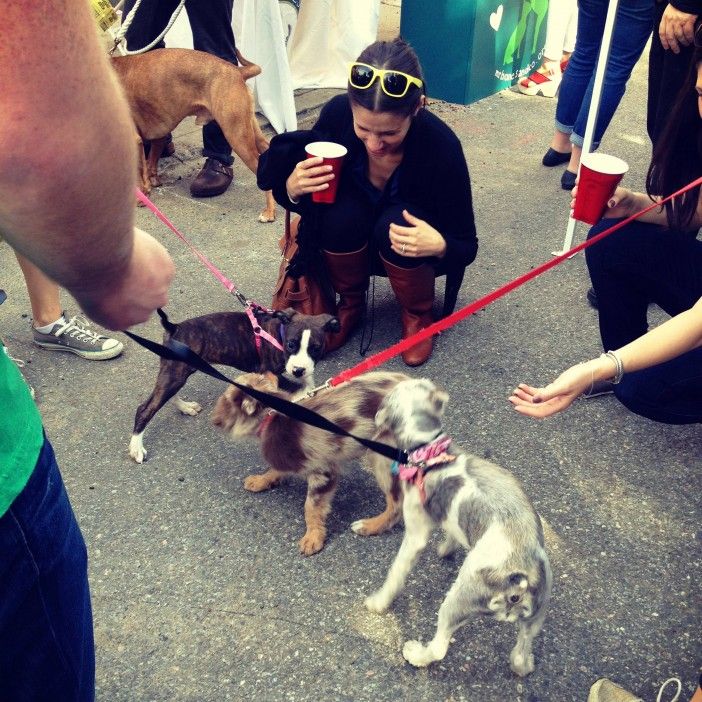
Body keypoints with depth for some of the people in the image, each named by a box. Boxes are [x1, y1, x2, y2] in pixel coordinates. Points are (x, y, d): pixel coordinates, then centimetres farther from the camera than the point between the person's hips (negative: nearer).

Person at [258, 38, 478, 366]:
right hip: (350, 239, 2)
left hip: (411, 245, -1)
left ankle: (417, 313, -3)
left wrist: (440, 246, -42)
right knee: (340, 211, -31)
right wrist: (292, 188, -33)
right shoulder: (337, 114, -25)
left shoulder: (441, 146, -30)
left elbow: (466, 247, -19)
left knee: (395, 222, -34)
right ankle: (350, 302, -1)